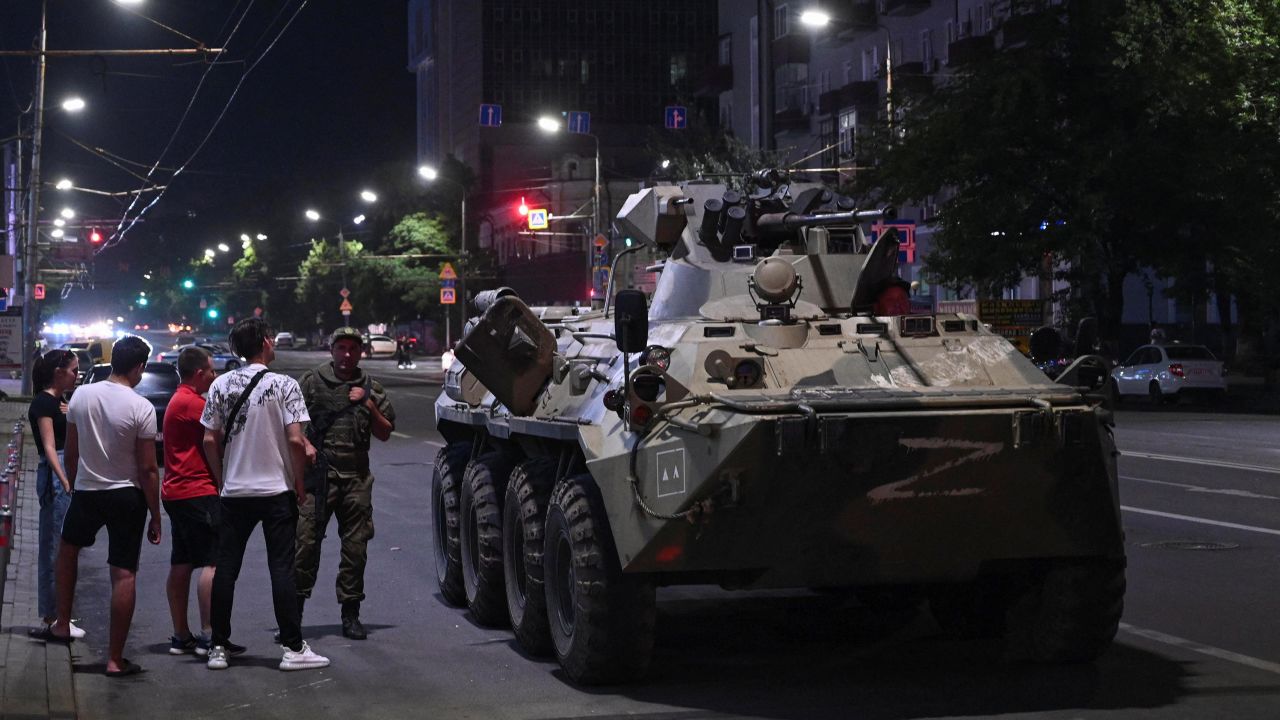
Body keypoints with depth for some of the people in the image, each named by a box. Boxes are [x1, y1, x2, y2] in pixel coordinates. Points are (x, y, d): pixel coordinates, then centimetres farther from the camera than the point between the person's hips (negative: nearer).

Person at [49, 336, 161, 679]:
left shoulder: (81, 396, -3)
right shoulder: (141, 408, -15)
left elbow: (71, 453, 5)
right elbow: (148, 469, -13)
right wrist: (155, 516, -5)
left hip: (86, 492, 4)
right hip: (127, 496, -4)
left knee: (68, 547, 31)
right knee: (124, 574, 0)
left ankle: (62, 625, 31)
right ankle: (115, 659, 0)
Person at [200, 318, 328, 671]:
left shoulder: (221, 385, 2)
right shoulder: (284, 385, -9)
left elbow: (210, 439, 3)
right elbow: (296, 441, -14)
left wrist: (221, 480, 15)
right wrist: (299, 484, -1)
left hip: (234, 493, 3)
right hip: (277, 490, -3)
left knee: (226, 569, 8)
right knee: (281, 569, 0)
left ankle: (218, 647, 11)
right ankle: (293, 648, 1)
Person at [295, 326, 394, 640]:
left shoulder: (371, 388, 15)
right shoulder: (312, 382, 6)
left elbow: (385, 434, 14)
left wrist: (369, 406, 0)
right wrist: (305, 445, -10)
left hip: (357, 477, 3)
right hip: (318, 471, -3)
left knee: (356, 546, 4)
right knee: (305, 541, -10)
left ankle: (350, 615, 13)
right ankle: (294, 609, -5)